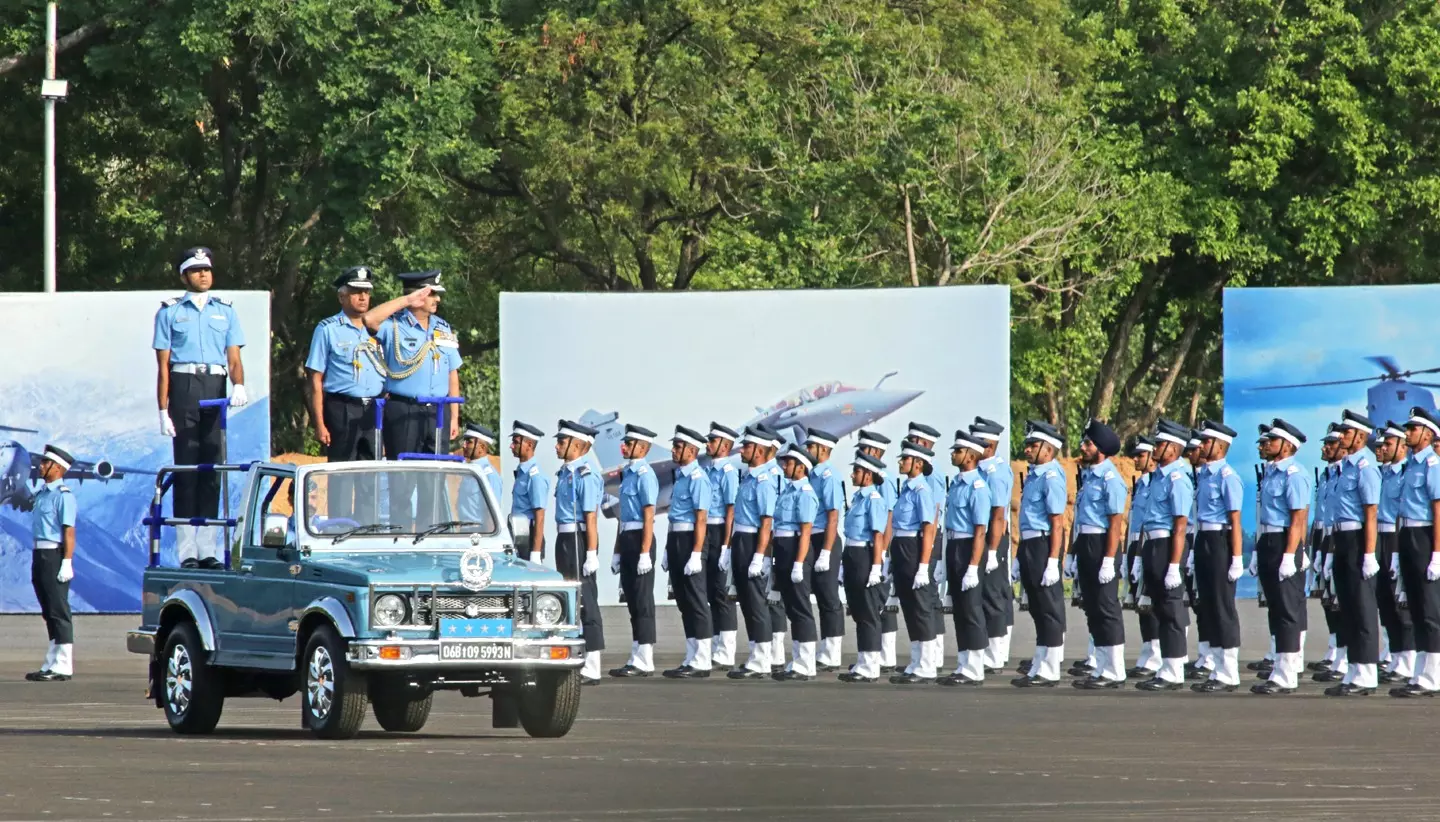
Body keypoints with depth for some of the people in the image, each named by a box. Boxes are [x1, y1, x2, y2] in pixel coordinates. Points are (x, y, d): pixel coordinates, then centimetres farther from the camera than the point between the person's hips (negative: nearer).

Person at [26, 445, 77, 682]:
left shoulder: (63, 495, -11)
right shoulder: (42, 494, 16)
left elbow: (69, 531, -17)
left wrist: (66, 563, -23)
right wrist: (37, 561, 17)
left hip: (54, 556, -10)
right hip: (40, 555, 10)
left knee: (58, 611, -8)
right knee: (49, 612, 13)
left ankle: (62, 667, -7)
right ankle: (51, 664, 18)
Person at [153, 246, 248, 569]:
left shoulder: (225, 311, 15)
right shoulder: (170, 312, 9)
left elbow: (234, 358, 9)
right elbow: (163, 365, 5)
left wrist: (239, 385, -13)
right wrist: (163, 410, -3)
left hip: (216, 388, 2)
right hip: (184, 388, -2)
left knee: (212, 470, 2)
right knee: (186, 468, -4)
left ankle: (208, 548, 5)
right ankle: (187, 551, -4)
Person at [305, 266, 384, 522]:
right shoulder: (328, 330, 1)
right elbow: (316, 379, -2)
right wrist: (319, 424, -9)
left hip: (373, 411, 5)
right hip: (342, 411, -5)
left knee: (371, 479, 6)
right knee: (341, 476, -4)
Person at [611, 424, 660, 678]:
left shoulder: (644, 475, -13)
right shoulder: (627, 473, 15)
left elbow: (648, 516, -18)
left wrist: (645, 553, -22)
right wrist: (617, 552, 21)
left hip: (639, 540, -10)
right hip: (626, 539, 10)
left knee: (642, 602, -6)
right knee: (632, 601, 12)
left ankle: (644, 662, -4)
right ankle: (637, 659, 16)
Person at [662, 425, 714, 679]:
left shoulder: (697, 478, -15)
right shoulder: (680, 476, 13)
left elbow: (701, 518, -19)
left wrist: (696, 554, -24)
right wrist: (668, 551, 19)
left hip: (690, 540, -10)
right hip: (676, 541, 10)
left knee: (696, 601, -5)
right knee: (684, 601, 13)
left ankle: (701, 663, -1)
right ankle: (691, 659, 18)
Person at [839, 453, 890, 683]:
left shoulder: (874, 500, -15)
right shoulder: (858, 497, 12)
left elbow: (878, 536, -19)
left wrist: (876, 567, -23)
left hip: (865, 557, -10)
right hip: (853, 557, 10)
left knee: (868, 613, -4)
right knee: (858, 611, 16)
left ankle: (869, 668, -1)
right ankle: (865, 662, 25)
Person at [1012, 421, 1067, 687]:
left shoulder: (1051, 477, -15)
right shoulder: (1033, 475, 13)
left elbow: (1057, 523, -20)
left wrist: (1052, 562, -24)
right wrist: (1022, 556, 21)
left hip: (1042, 546, -10)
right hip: (1029, 546, 10)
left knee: (1049, 610, -3)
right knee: (1038, 610, 15)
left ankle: (1048, 672, 1)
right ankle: (1040, 668, 22)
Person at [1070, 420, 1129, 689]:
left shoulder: (1110, 478, -13)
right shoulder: (1089, 475, 14)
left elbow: (1116, 523, -18)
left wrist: (1108, 561, -22)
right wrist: (1077, 556, 19)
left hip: (1101, 546, -10)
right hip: (1085, 546, 10)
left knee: (1106, 609, -6)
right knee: (1093, 611, 12)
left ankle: (1115, 673, -2)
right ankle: (1101, 670, 18)